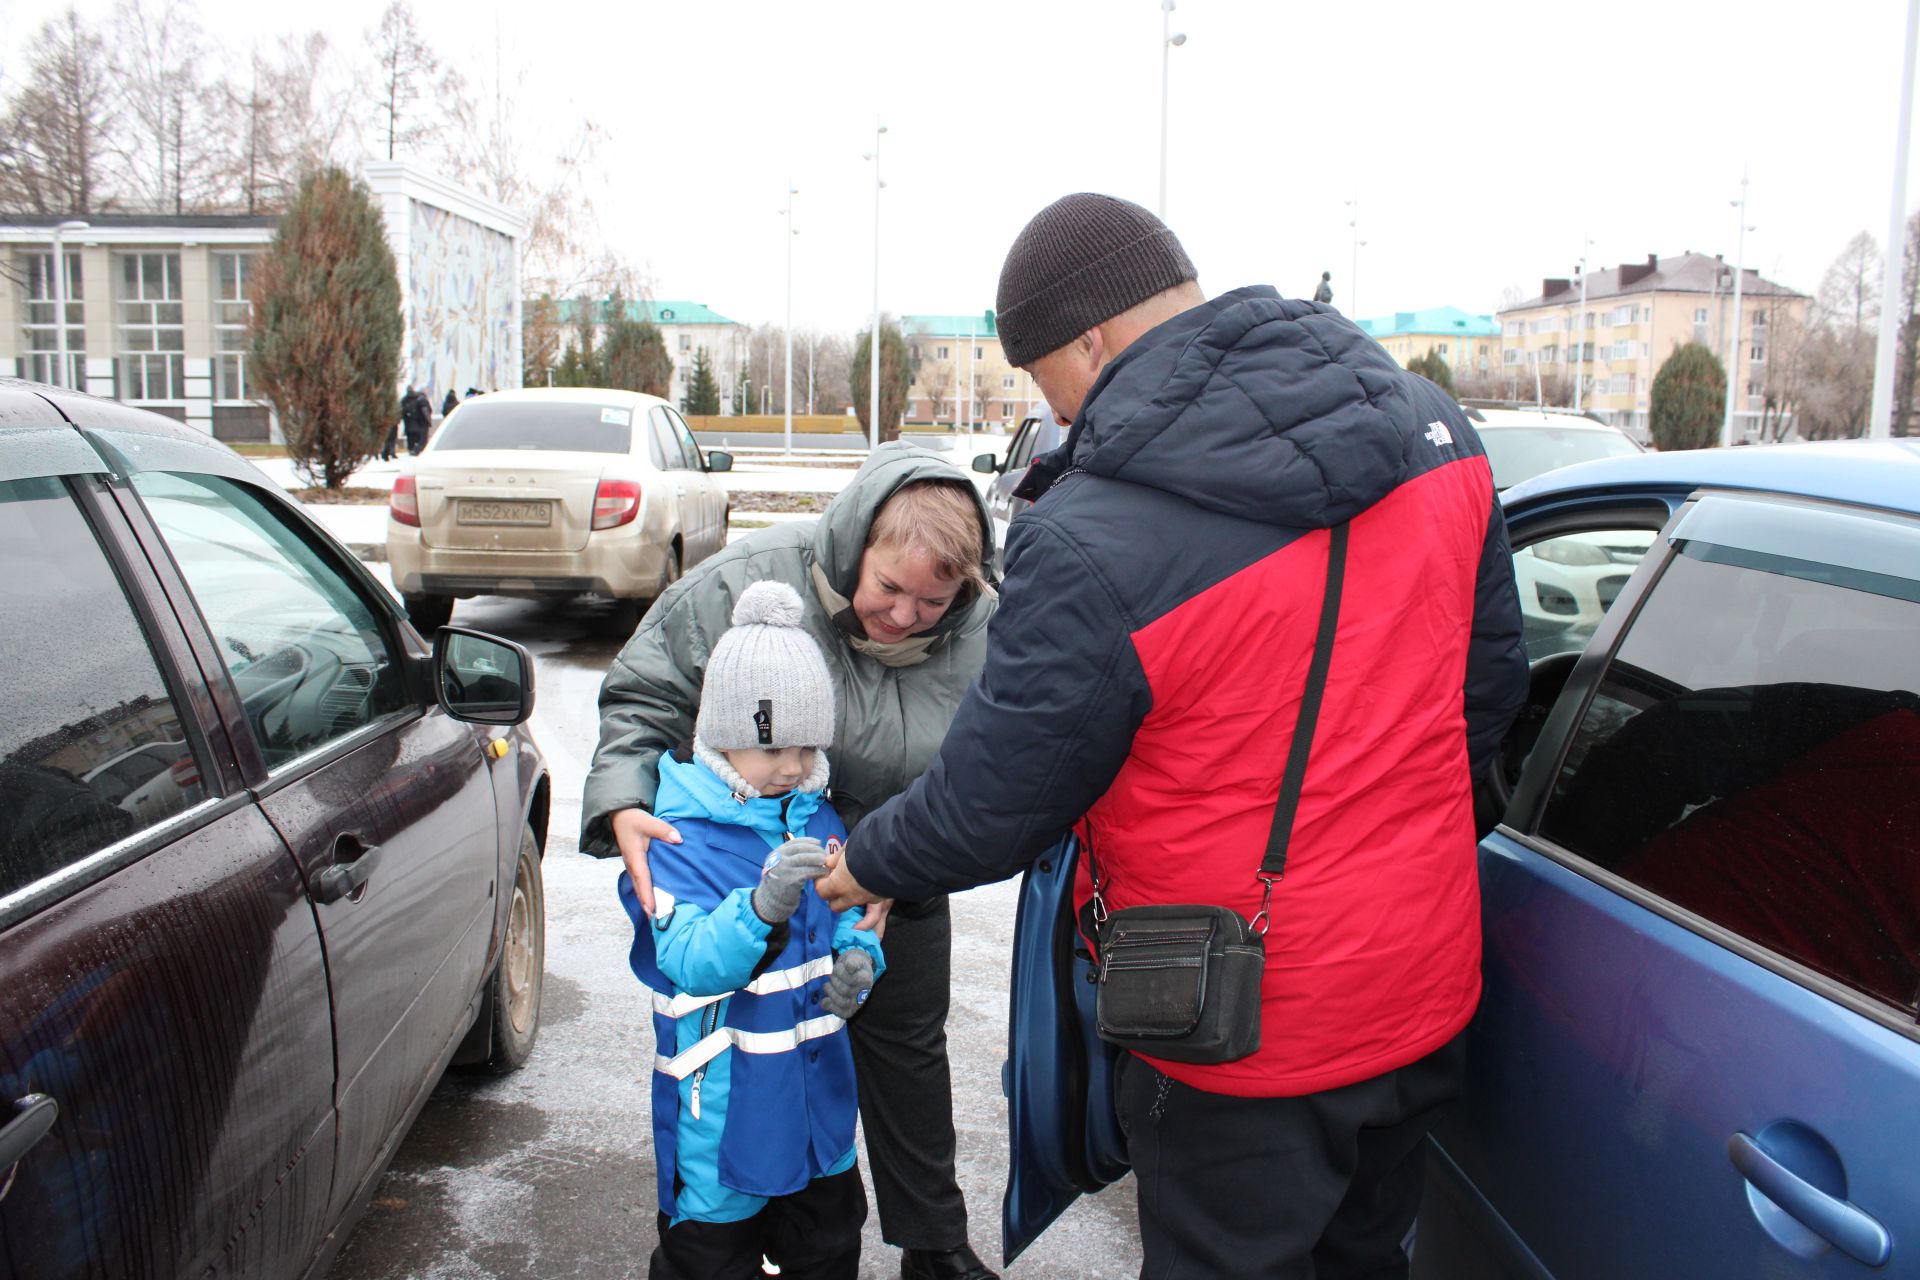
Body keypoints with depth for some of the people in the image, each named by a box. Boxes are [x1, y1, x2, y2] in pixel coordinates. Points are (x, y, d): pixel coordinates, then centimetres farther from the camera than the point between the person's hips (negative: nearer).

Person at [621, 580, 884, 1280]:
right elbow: (692, 961, -28)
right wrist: (763, 907, -45)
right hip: (723, 1110, -6)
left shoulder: (817, 819, 2)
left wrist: (858, 959, -10)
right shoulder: (678, 838, -18)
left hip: (818, 1095, 6)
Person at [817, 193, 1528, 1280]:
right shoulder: (1429, 424, -5)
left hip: (1248, 1042, -6)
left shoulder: (1091, 545, -27)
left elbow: (991, 807, -15)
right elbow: (1492, 680, 6)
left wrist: (872, 866, 5)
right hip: (1431, 992, 7)